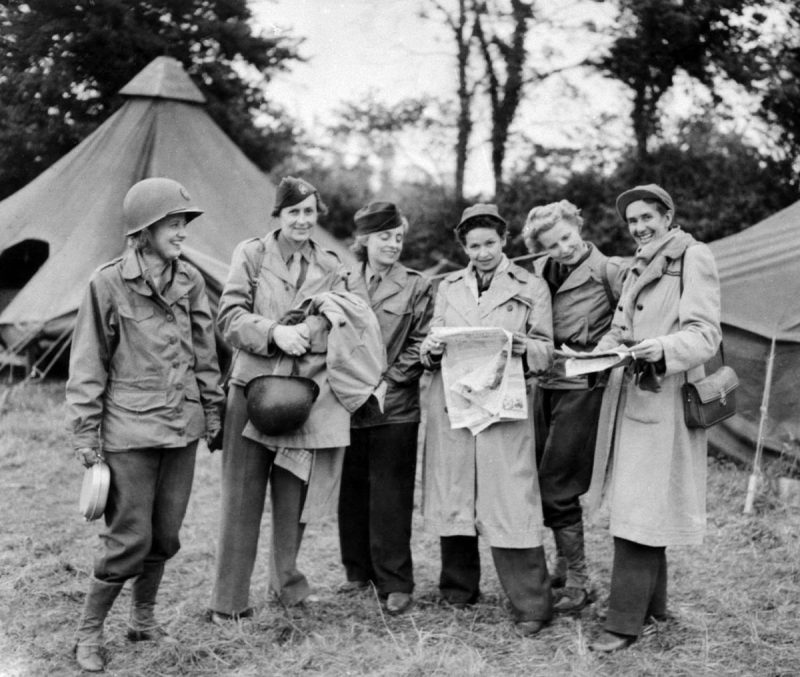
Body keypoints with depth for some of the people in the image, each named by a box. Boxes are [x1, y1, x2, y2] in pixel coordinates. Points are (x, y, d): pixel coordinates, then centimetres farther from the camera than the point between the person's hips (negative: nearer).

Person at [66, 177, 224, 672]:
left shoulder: (190, 280, 4)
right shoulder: (109, 283, -9)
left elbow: (205, 351, 14)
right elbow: (88, 364, -5)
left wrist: (212, 409, 15)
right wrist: (86, 434, -6)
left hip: (182, 426, 5)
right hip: (130, 429, -5)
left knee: (166, 534, 10)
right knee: (130, 539, -4)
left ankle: (144, 617, 31)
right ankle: (89, 631, 14)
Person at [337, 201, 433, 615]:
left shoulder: (415, 287, 2)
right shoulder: (343, 283, 9)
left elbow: (418, 346, -1)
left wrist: (385, 381, -10)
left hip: (394, 406, -3)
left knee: (390, 497, -1)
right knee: (351, 493, 10)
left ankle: (395, 583, 6)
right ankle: (359, 571, 23)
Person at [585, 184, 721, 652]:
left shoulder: (694, 259, -6)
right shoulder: (639, 267, 19)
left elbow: (705, 335, -14)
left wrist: (662, 348, -31)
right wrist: (599, 352, 6)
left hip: (664, 400, -8)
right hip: (628, 396, 8)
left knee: (639, 513, -9)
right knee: (640, 507, 14)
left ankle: (625, 622, -4)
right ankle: (653, 604, 26)